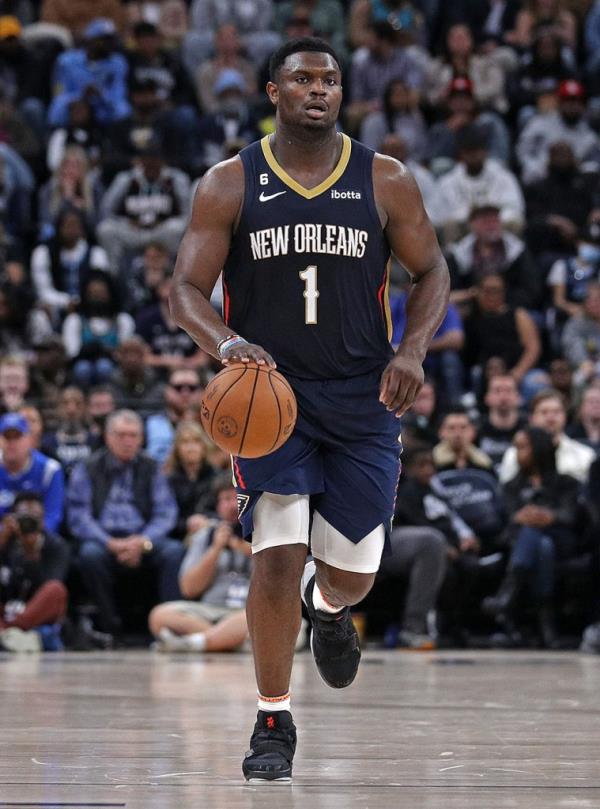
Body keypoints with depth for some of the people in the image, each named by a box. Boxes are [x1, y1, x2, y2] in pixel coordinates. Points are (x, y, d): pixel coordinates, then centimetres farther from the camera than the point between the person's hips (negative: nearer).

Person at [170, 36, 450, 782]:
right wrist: (223, 343, -25)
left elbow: (432, 273, 8)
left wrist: (412, 350, -10)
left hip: (362, 403, 2)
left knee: (352, 572, 4)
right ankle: (273, 724, 1)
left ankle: (328, 609, 45)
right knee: (277, 558, -14)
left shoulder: (385, 182, 1)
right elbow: (185, 288, -4)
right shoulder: (228, 185, -2)